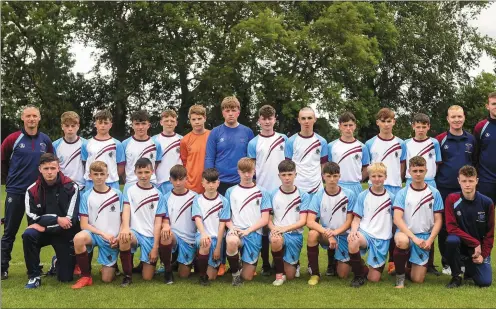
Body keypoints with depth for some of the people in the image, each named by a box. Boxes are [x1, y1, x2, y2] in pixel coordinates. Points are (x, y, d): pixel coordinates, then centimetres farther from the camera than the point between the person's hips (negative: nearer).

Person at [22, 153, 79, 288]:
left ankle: (59, 262, 37)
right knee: (28, 235, -34)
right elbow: (33, 218, -12)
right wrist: (57, 219, -21)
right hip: (43, 231, 1)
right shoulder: (32, 190, -6)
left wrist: (44, 226, -18)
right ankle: (34, 276, -15)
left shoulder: (71, 188, -14)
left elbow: (71, 220, -18)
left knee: (65, 278, -2)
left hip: (65, 234, -1)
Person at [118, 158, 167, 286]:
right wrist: (125, 228, -33)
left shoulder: (158, 195, 5)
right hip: (135, 232, -1)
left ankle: (148, 262, 32)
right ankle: (127, 275, -16)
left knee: (147, 277, -6)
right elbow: (126, 210, -13)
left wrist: (155, 247, -7)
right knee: (123, 237, -38)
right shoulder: (129, 190, 4)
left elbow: (158, 222, 1)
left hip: (151, 236, 1)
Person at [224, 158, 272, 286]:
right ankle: (235, 272, -12)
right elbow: (226, 215, 9)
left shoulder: (262, 192, 7)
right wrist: (232, 227, -12)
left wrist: (248, 230, -13)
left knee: (247, 277, -5)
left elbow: (264, 219, 1)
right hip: (236, 231, 0)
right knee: (231, 241, -40)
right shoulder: (231, 191, 10)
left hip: (254, 233, 0)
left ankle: (246, 264, 33)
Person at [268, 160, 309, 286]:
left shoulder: (303, 196, -1)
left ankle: (294, 263, 33)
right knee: (275, 240, -39)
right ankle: (279, 273, -16)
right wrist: (274, 228, -18)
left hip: (295, 234, 0)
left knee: (290, 276, -4)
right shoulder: (273, 195, 3)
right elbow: (269, 219, 6)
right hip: (277, 232, 0)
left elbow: (302, 221, -8)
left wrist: (285, 228, -25)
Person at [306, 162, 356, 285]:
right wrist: (327, 233, -32)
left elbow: (349, 221, -8)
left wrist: (335, 232, -25)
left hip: (343, 236, 0)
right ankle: (314, 273, -17)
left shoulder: (349, 195, -10)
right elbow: (310, 222, -18)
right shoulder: (318, 196, -10)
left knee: (342, 275, -4)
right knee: (312, 234, -34)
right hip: (326, 235, 0)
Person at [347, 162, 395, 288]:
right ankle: (359, 274, -13)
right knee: (353, 242, -39)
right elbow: (356, 218, 0)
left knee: (374, 279, -4)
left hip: (382, 239, 1)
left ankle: (377, 266, 34)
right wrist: (353, 230, -19)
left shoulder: (391, 197, 4)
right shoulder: (363, 196, 2)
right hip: (365, 232, -1)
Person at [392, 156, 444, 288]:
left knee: (417, 279, -4)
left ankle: (414, 263, 33)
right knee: (402, 241, -40)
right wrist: (414, 238, -22)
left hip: (424, 237, 2)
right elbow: (397, 219, -11)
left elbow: (438, 220, 3)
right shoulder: (402, 193, -3)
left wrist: (430, 240, -11)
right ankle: (400, 275, -13)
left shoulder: (434, 193, 2)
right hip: (405, 233, -1)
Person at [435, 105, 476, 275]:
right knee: (444, 226, 3)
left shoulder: (471, 139, 6)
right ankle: (446, 262, 13)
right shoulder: (440, 140, -2)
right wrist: (433, 183, -4)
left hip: (466, 190, 2)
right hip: (444, 189, -2)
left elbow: (475, 162, 13)